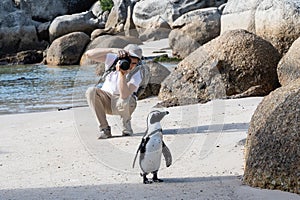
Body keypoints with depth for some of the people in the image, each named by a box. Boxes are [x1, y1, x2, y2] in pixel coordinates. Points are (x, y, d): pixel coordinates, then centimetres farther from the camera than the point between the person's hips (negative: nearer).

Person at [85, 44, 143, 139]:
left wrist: (122, 73, -42)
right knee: (91, 91, -28)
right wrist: (113, 50, -39)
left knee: (123, 100, -39)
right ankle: (104, 128, -17)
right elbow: (89, 54, -30)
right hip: (106, 102, 3)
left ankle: (126, 126, -4)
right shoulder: (113, 59, -15)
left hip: (124, 105, -3)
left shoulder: (136, 74, -23)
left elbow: (124, 95, -39)